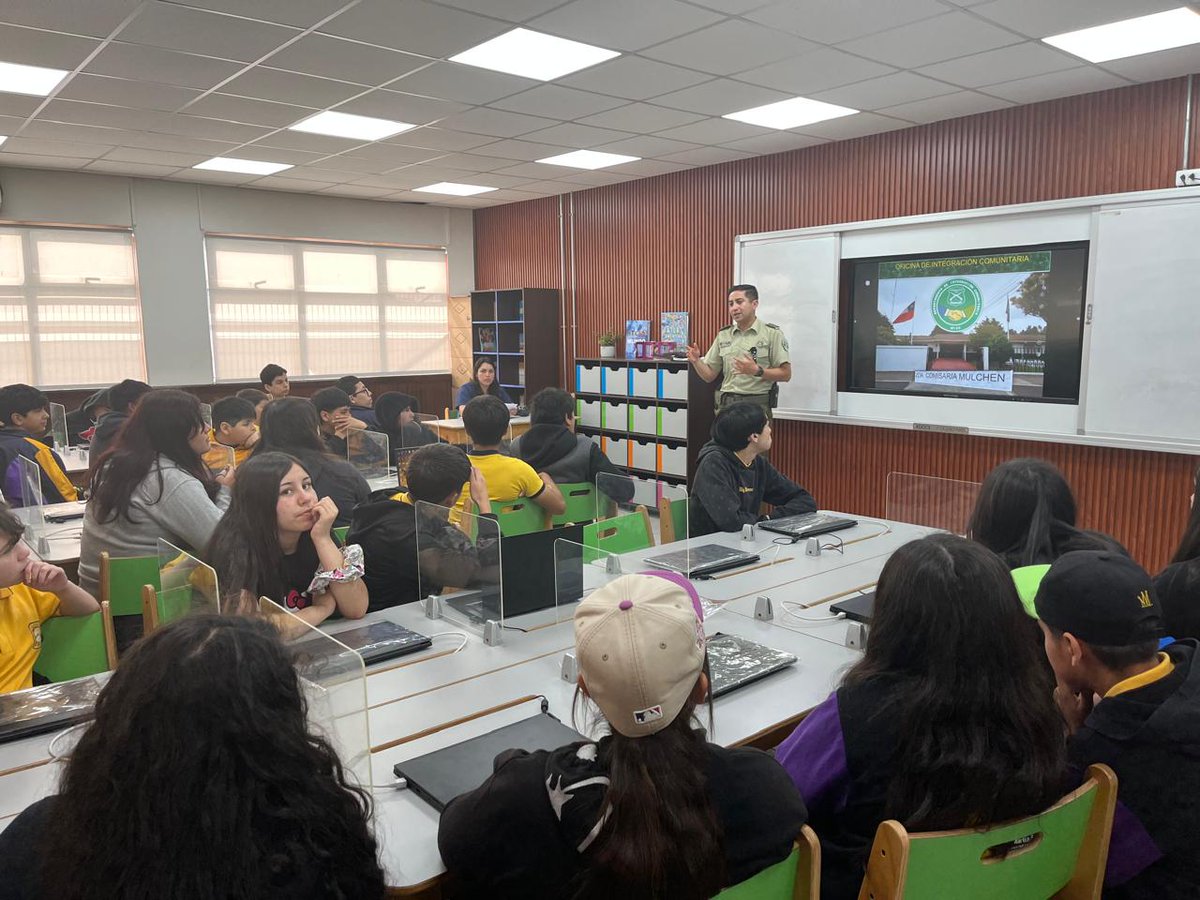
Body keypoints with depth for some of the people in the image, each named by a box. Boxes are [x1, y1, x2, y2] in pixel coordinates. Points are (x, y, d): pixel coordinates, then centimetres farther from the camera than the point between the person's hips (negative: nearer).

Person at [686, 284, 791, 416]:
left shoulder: (772, 333, -3)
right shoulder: (723, 335, 10)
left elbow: (786, 374, -6)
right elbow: (709, 375, 11)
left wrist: (757, 371, -20)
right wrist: (696, 361, -8)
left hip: (757, 405, -4)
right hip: (726, 404, 4)